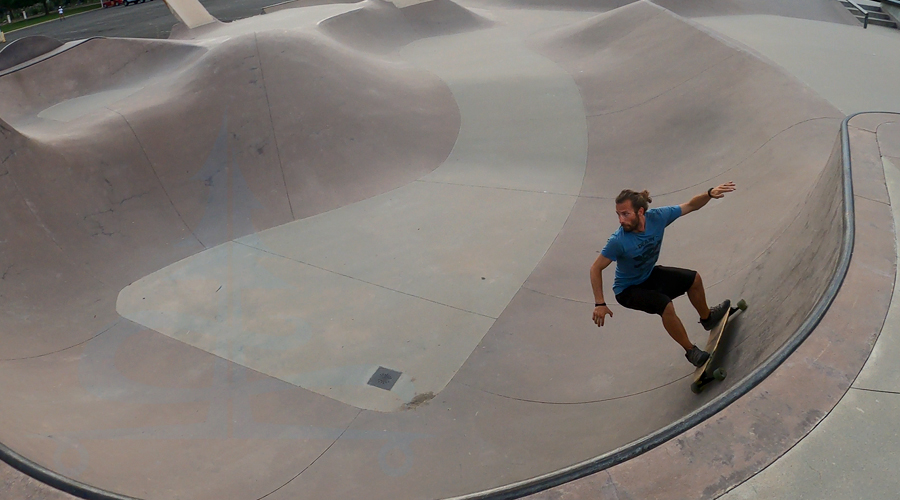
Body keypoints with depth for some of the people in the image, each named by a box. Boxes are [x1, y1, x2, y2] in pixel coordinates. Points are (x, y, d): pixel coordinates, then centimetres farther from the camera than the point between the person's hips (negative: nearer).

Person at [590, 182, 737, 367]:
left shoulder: (657, 217, -23)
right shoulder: (618, 241, -36)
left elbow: (690, 206, -8)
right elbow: (596, 269, -27)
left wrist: (709, 193, -25)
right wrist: (599, 304, -29)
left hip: (650, 275, 6)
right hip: (628, 289, -6)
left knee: (693, 279, 13)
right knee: (665, 305, -29)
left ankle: (707, 317, 45)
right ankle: (690, 351, -6)